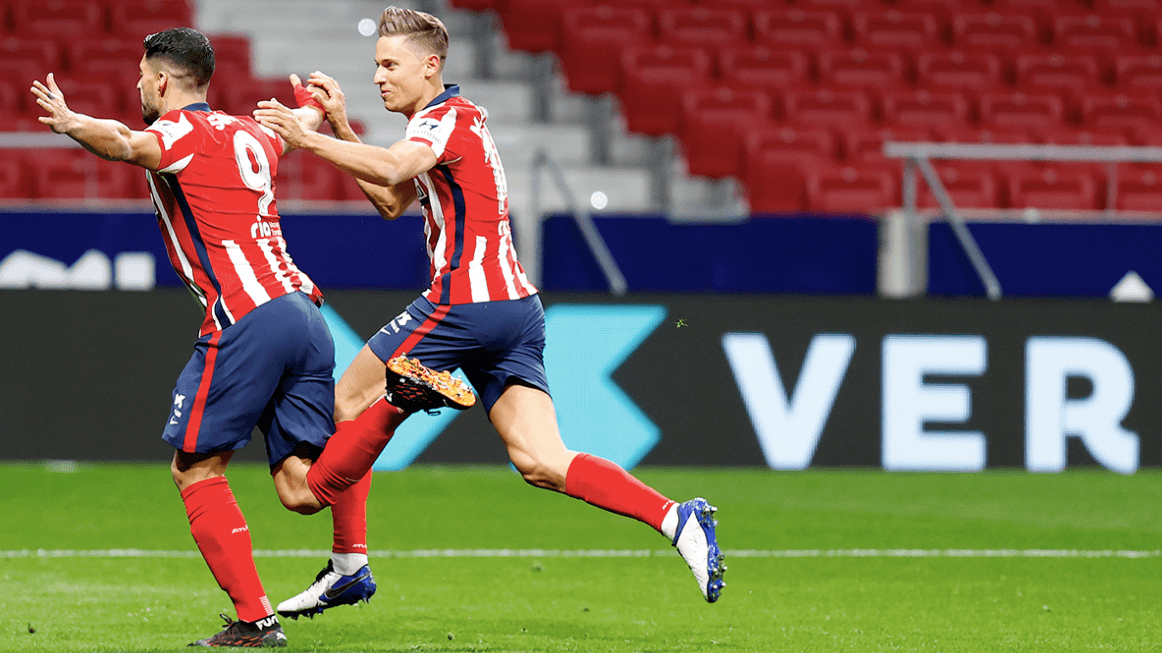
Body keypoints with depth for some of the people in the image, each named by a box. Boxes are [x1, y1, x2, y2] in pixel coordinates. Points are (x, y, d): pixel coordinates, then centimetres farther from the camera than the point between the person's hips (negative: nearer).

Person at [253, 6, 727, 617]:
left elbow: (391, 168, -28)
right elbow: (391, 201, 27)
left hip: (464, 302, -9)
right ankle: (677, 520, -16)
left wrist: (308, 138, -27)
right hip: (516, 309, 9)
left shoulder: (449, 116, -7)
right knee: (540, 461, -2)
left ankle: (347, 563, 9)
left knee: (350, 401, 5)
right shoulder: (447, 121, 23)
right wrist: (341, 128, 20)